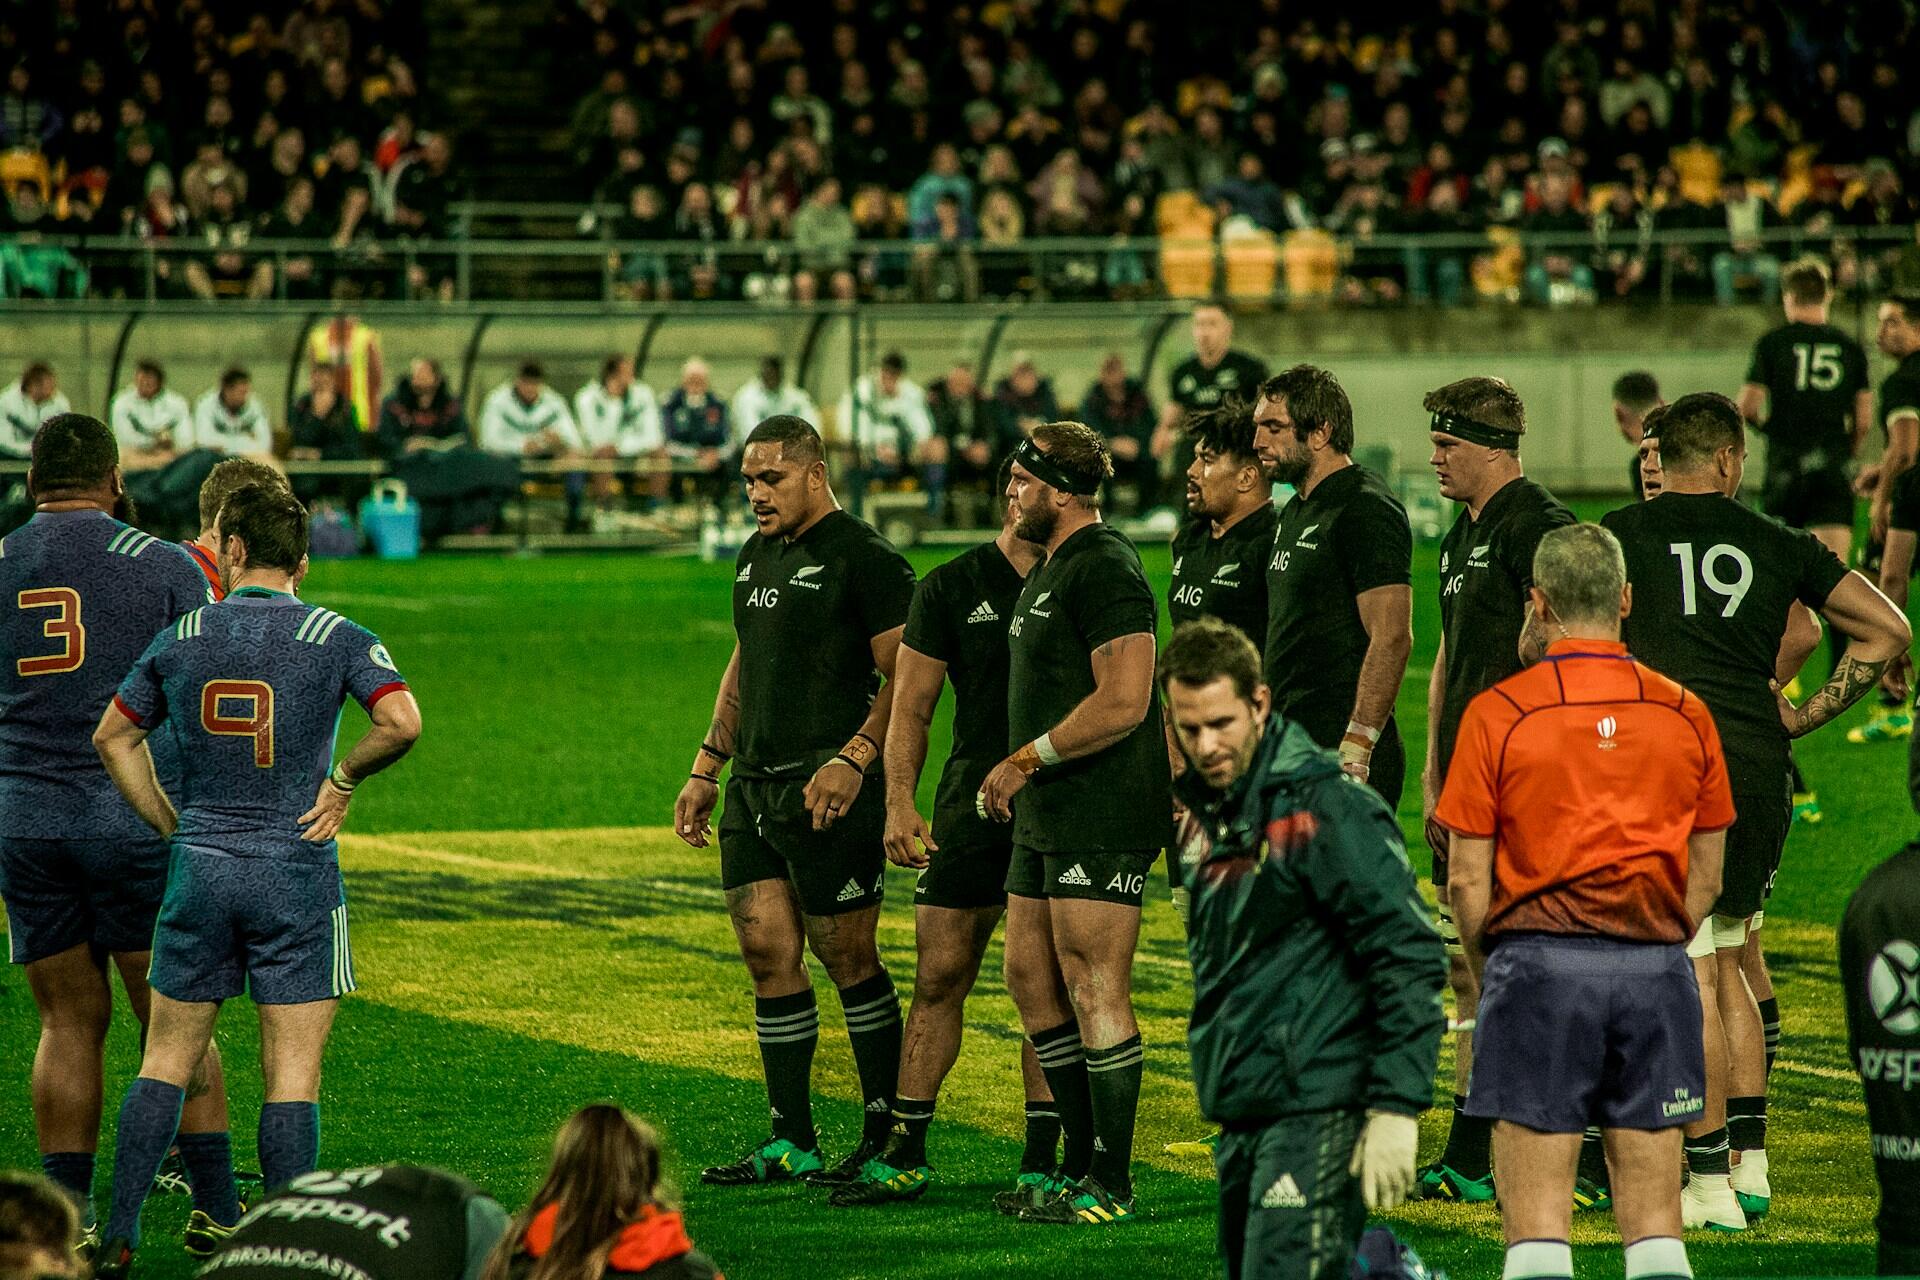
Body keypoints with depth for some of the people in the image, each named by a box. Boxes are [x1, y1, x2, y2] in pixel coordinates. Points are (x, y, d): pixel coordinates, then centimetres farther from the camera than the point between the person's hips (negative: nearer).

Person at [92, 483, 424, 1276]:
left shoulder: (181, 638, 5)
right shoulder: (337, 638, -3)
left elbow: (113, 738, 12)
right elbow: (402, 721, -17)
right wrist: (343, 780, 0)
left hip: (199, 870, 2)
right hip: (296, 877, -2)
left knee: (166, 1059, 11)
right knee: (292, 1075, 0)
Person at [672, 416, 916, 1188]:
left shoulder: (862, 557, -9)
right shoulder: (757, 556, 16)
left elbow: (906, 677, -13)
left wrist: (852, 759, -23)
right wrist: (707, 770, 22)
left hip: (826, 793, -8)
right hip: (753, 790, 8)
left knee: (848, 961, -3)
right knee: (768, 958, 6)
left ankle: (885, 1139, 5)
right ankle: (791, 1144, 12)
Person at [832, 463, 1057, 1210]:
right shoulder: (951, 589, 6)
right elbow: (910, 708, 7)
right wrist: (899, 802, -5)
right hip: (971, 808, 2)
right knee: (938, 978, 3)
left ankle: (1039, 1167, 0)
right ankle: (905, 1156, 12)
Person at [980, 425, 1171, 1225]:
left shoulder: (1104, 570, -15)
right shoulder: (1046, 572, 18)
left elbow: (1123, 703, -23)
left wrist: (1023, 761, -16)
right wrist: (1013, 780, 14)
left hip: (1102, 820, -11)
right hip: (1046, 817, 11)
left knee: (1095, 992, -7)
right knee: (1032, 981, 13)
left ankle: (1109, 1186, -3)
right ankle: (1083, 1160, 21)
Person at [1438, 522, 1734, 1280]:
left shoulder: (1497, 714, -3)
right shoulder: (1686, 715, 7)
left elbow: (1467, 881, -3)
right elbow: (1705, 882, 10)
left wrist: (1488, 977, 10)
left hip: (1540, 961, -3)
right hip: (1657, 971, 3)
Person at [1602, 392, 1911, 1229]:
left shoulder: (1622, 535, 3)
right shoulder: (1778, 544, 10)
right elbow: (1888, 632, 12)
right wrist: (1807, 715, 16)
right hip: (1762, 772, 4)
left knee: (1692, 975, -3)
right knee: (1726, 962, 19)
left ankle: (1711, 1185, -4)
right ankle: (1751, 1166, 19)